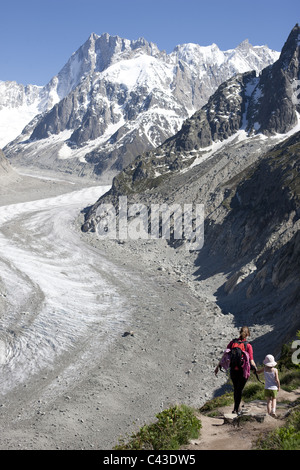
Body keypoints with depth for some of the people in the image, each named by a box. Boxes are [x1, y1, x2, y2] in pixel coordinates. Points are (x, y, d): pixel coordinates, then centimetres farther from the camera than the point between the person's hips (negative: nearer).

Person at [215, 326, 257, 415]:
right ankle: (237, 409, 22)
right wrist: (255, 368, 3)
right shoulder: (248, 346, -14)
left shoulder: (232, 342, -6)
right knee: (240, 390, 15)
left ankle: (236, 407, 36)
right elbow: (251, 362, -15)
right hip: (243, 371, -3)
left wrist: (218, 366, 3)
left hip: (233, 370, 3)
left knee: (235, 389, 24)